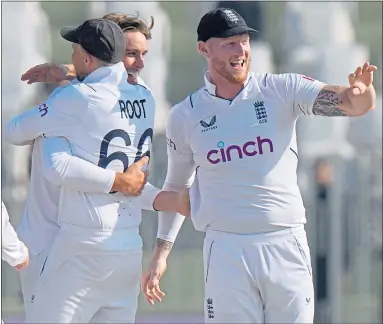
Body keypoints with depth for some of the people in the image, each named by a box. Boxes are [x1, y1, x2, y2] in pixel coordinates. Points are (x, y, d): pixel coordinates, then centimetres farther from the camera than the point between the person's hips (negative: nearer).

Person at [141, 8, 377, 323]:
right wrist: (161, 250, 10)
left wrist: (362, 91, -35)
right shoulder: (184, 116, 5)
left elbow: (351, 104, -11)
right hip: (226, 250, 0)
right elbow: (176, 186, 16)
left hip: (287, 246, 0)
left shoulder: (281, 91, 1)